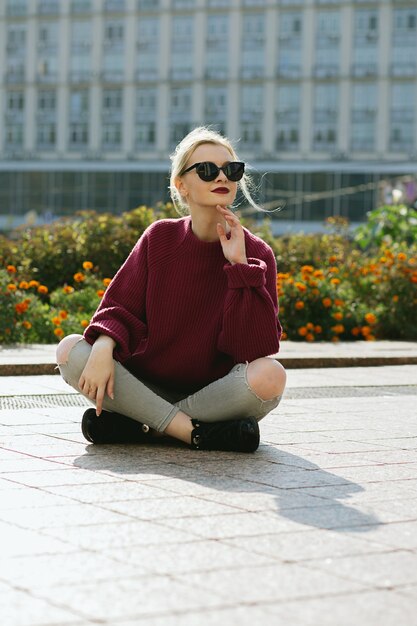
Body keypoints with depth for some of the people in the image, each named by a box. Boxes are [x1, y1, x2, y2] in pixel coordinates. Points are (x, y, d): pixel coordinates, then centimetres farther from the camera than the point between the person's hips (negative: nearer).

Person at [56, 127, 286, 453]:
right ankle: (197, 433, -25)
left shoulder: (256, 253, -5)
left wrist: (240, 266, -20)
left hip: (217, 393, -2)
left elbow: (258, 348, -15)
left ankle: (140, 426, -21)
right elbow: (119, 308, 0)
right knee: (70, 349, -20)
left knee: (270, 375, -33)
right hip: (149, 386, 2)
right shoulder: (159, 238, 1)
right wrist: (104, 347, -22)